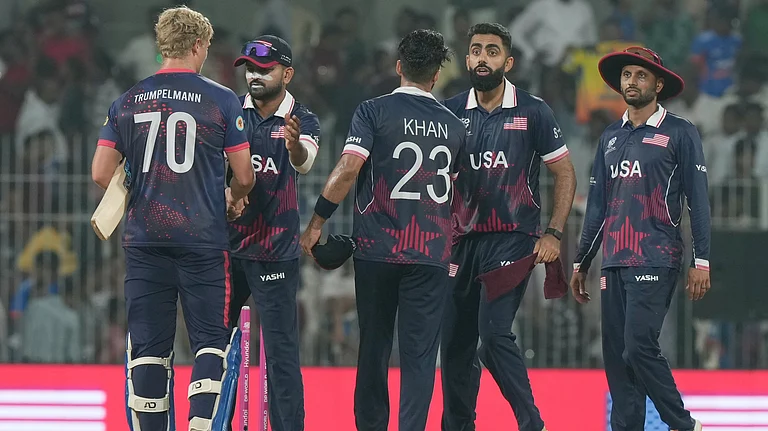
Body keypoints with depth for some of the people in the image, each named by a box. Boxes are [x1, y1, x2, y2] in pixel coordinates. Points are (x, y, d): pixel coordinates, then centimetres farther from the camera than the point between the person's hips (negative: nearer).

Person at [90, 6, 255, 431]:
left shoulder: (128, 101, 5)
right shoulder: (222, 100, -2)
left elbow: (101, 173, 3)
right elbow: (245, 176, 0)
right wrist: (232, 196, 23)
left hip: (144, 238, 3)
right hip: (203, 237, -3)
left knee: (147, 347, 6)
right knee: (213, 341, 3)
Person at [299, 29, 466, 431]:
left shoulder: (374, 111, -3)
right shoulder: (453, 126, 9)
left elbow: (348, 169, -14)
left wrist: (316, 223, -7)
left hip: (377, 248, -1)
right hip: (431, 254, 1)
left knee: (374, 348, 10)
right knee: (419, 354, 0)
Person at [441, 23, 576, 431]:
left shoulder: (533, 111, -1)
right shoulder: (451, 112, 6)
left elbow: (565, 174, 3)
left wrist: (554, 235, -5)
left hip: (513, 239, -4)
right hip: (464, 240, 4)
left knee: (494, 332, -19)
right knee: (455, 340, 7)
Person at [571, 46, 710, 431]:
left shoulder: (679, 134, 0)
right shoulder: (610, 138, 17)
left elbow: (698, 200, -2)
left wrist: (701, 261, -9)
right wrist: (581, 263, 19)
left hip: (656, 261, -6)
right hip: (614, 263, 6)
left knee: (639, 346, -16)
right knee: (615, 354, 2)